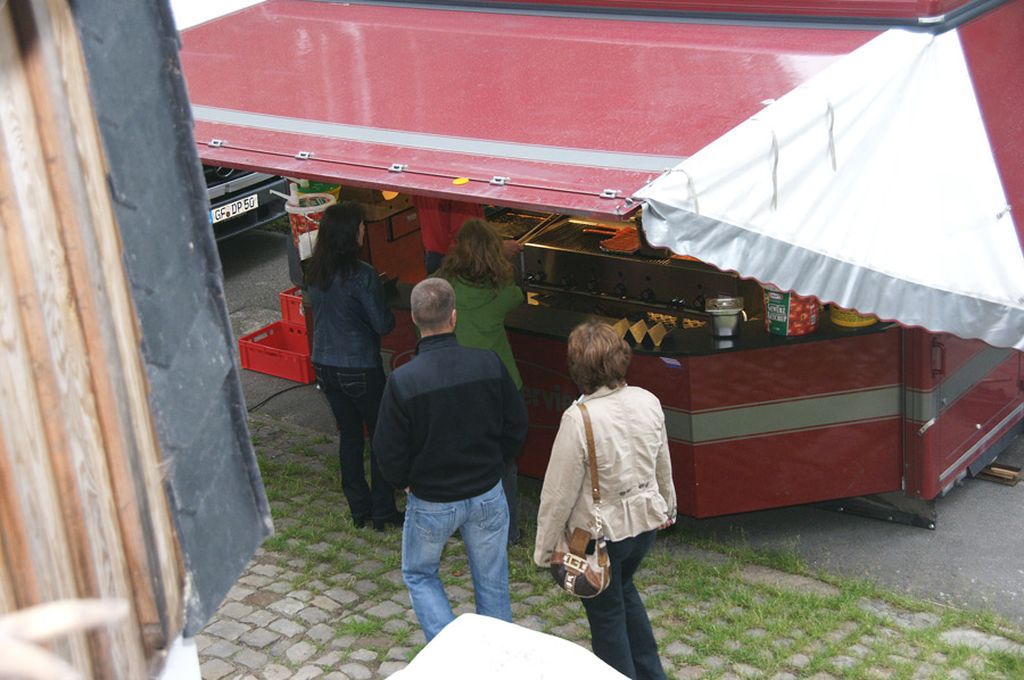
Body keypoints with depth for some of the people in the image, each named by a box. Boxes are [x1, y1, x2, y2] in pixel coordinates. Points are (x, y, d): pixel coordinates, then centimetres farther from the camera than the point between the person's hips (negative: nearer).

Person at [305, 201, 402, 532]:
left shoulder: (314, 271, -3)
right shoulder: (362, 275, -23)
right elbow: (383, 324, -16)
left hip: (324, 365, 6)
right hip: (360, 368, -6)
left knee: (349, 434, 18)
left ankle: (358, 509, 26)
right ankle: (383, 512, 16)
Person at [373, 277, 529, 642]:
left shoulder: (402, 381, -22)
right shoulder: (489, 364, -15)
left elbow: (389, 453, -13)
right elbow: (516, 427, -3)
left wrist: (406, 483, 7)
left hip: (431, 502, -2)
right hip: (488, 495, 2)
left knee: (419, 575, 22)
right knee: (492, 583, 18)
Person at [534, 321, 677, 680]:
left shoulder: (578, 419, -28)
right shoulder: (648, 402, -10)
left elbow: (559, 492, -20)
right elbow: (663, 467, 5)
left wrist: (544, 547, -7)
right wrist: (667, 508, 23)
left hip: (600, 533, -6)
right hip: (645, 522, 6)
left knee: (606, 612, 16)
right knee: (623, 589, 31)